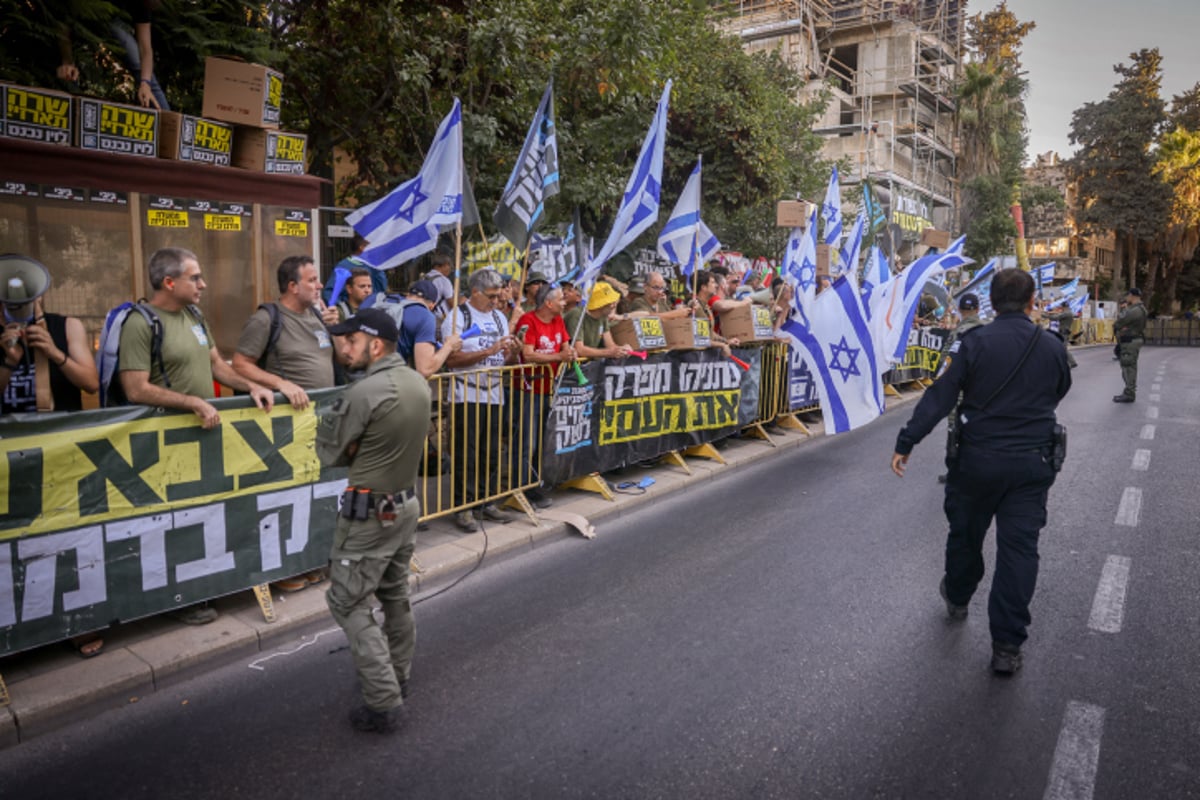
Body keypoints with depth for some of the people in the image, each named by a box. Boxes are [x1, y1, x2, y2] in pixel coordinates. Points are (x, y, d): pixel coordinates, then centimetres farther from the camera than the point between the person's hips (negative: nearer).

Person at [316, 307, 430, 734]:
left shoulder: (365, 392, -23)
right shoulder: (418, 383, 2)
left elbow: (329, 451, -11)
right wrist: (361, 448, -1)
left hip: (369, 512, -8)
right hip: (406, 503, 8)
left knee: (348, 604, 3)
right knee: (395, 595, 20)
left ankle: (382, 703, 4)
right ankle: (398, 677, 35)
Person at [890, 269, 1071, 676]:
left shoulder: (975, 342, -10)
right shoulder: (1052, 347, 0)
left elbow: (939, 396, -15)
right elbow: (1057, 395, 17)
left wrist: (906, 443, -13)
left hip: (979, 459, -1)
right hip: (1032, 462, 2)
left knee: (965, 532, 19)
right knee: (1019, 547, 4)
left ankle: (957, 597, 44)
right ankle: (1007, 646, 6)